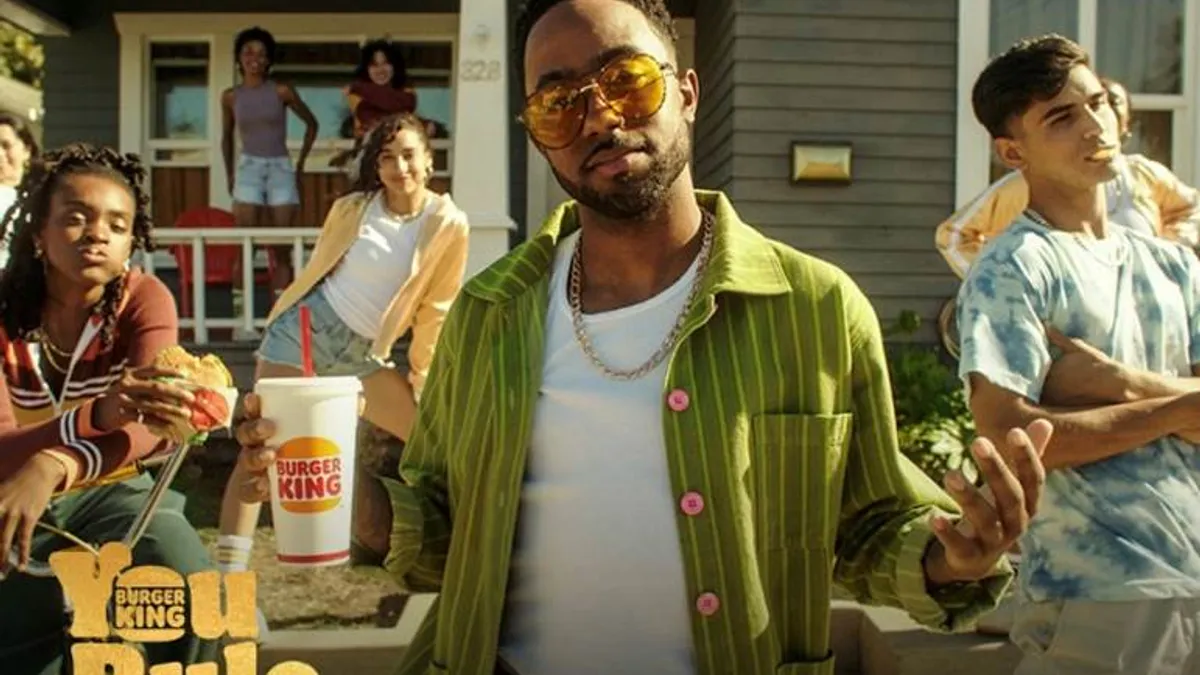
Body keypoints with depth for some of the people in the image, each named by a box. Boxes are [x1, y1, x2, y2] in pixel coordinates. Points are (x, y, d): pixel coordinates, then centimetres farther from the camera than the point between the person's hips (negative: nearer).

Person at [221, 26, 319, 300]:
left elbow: (312, 124, 11)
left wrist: (300, 163, 8)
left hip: (281, 169, 0)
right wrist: (230, 175, 15)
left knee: (282, 249, -1)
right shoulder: (230, 96, 6)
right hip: (248, 168, 0)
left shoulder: (282, 91, 1)